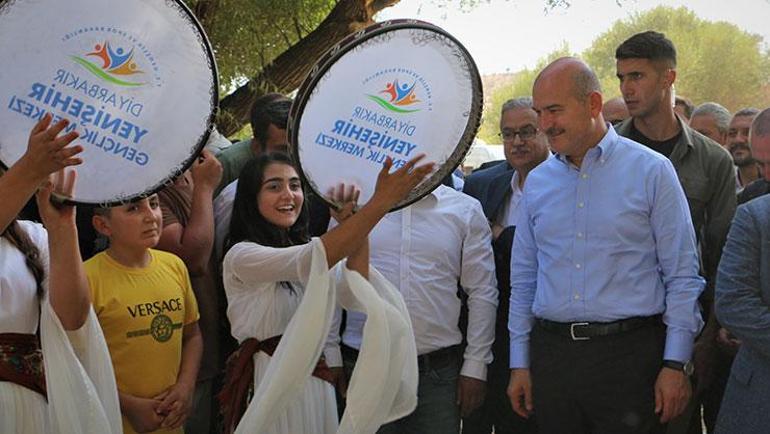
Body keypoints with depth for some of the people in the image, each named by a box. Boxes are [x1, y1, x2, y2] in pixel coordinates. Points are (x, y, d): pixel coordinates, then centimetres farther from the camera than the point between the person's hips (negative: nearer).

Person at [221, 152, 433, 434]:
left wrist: (352, 223, -18)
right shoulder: (240, 256, -10)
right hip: (272, 388, -6)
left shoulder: (304, 246, 13)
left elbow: (355, 291, -5)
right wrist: (380, 202, -34)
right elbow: (310, 259, -28)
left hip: (318, 383, 7)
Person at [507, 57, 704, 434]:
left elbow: (682, 276, -3)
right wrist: (519, 363, 11)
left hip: (629, 352, -4)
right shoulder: (537, 182, 10)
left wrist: (675, 365, -8)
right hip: (552, 354, 4)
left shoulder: (651, 171, -3)